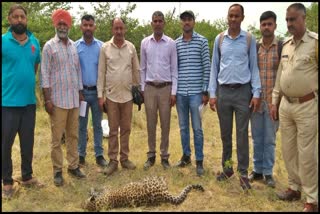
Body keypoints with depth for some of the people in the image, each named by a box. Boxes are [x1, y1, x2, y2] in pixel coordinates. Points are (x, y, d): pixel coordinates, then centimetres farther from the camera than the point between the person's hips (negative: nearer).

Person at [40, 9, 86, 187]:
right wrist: (47, 99, -12)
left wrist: (80, 92, 12)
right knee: (57, 137, 3)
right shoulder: (49, 46, -3)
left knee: (73, 135, 11)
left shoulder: (74, 46, 10)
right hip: (58, 100, -4)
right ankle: (58, 170, 13)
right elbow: (45, 74, -7)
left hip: (74, 99, 4)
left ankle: (74, 166, 22)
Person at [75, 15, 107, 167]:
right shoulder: (75, 46, -1)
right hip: (81, 91, 0)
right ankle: (81, 154, 20)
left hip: (97, 91, 1)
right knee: (81, 125, 9)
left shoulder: (101, 46, 1)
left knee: (97, 124, 8)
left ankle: (99, 155, 17)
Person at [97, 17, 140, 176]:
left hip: (128, 95, 2)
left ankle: (124, 158, 22)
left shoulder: (131, 47, 4)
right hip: (111, 95, -2)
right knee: (113, 130, 5)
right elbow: (101, 72, -1)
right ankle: (113, 161, 14)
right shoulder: (105, 47, -2)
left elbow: (136, 70, 10)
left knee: (126, 129, 10)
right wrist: (100, 95, -5)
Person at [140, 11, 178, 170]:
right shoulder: (145, 42, 5)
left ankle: (164, 156, 16)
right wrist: (142, 88, 4)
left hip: (166, 88, -1)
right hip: (150, 88, 2)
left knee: (165, 124, 4)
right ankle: (151, 155, 18)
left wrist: (174, 92, -6)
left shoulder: (171, 43, -1)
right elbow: (143, 68, 9)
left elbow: (174, 69, 0)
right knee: (151, 123, 7)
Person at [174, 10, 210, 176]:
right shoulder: (175, 43, 8)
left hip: (196, 92, -3)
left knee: (197, 128, 2)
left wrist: (205, 91, -6)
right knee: (183, 127, 13)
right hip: (180, 92, 3)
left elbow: (206, 67, -3)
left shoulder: (202, 41, -1)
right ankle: (186, 155, 27)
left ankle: (199, 161, 13)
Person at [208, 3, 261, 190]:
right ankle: (227, 168, 24)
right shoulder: (219, 39, 7)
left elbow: (254, 67, 2)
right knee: (225, 134, 10)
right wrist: (212, 93, 2)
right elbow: (214, 67, 8)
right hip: (223, 91, 2)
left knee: (242, 134, 2)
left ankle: (244, 173, 11)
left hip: (243, 91, -2)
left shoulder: (250, 39, 2)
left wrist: (256, 93, -6)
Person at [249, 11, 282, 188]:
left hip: (273, 101, -2)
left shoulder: (282, 48, -2)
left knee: (269, 139, 6)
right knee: (257, 138, 11)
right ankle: (257, 170, 24)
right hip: (255, 100, 3)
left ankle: (268, 172, 19)